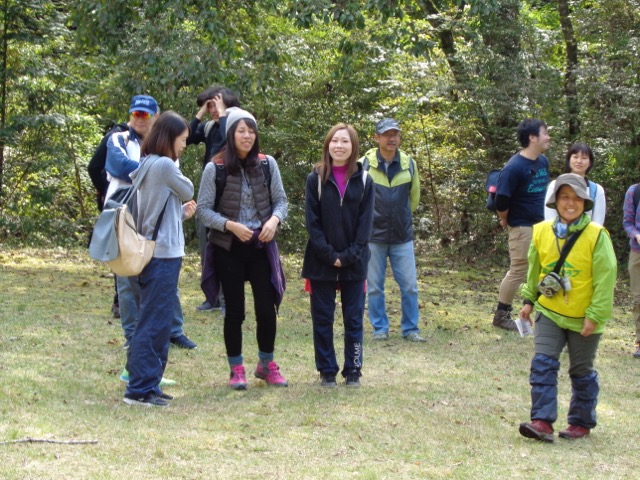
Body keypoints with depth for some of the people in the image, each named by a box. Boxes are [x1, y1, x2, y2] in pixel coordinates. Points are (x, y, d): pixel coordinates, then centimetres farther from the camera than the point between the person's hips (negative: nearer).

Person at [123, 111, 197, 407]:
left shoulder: (147, 166, 14)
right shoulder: (164, 165, -15)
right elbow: (188, 192, -1)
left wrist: (181, 214, 7)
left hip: (154, 252, 10)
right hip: (164, 255, -10)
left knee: (156, 324, 14)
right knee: (155, 324, -6)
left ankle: (148, 385, 18)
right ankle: (140, 389, -4)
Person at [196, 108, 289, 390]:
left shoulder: (267, 165, 0)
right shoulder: (215, 169, -8)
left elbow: (281, 201, 6)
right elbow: (203, 209, -6)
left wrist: (274, 220, -14)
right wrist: (230, 225, -19)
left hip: (262, 247, 2)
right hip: (228, 249, -2)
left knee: (267, 309, 2)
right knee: (234, 311, 5)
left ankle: (266, 365, 23)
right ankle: (236, 369, 19)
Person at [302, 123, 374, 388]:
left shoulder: (363, 180, 2)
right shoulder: (316, 179, -1)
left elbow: (365, 223, -2)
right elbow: (312, 222, -4)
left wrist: (349, 256, -11)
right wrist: (330, 255, -12)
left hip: (354, 263, 1)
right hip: (321, 262, -1)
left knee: (354, 319, 5)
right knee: (322, 319, 5)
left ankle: (353, 371, 15)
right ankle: (327, 371, 14)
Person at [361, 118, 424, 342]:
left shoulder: (409, 164, 1)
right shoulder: (364, 164, -6)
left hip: (402, 235, 2)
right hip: (373, 236, -2)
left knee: (409, 285, 2)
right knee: (374, 287, 5)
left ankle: (410, 329, 14)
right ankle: (380, 328, 17)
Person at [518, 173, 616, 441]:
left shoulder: (596, 235, -15)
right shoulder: (542, 232, -3)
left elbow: (605, 278, -13)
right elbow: (534, 269, 12)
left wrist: (595, 315, -15)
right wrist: (529, 300, 14)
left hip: (583, 318, -3)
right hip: (550, 312, 3)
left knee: (582, 372, 11)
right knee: (543, 363, -10)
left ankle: (581, 423, 25)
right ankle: (542, 421, -10)